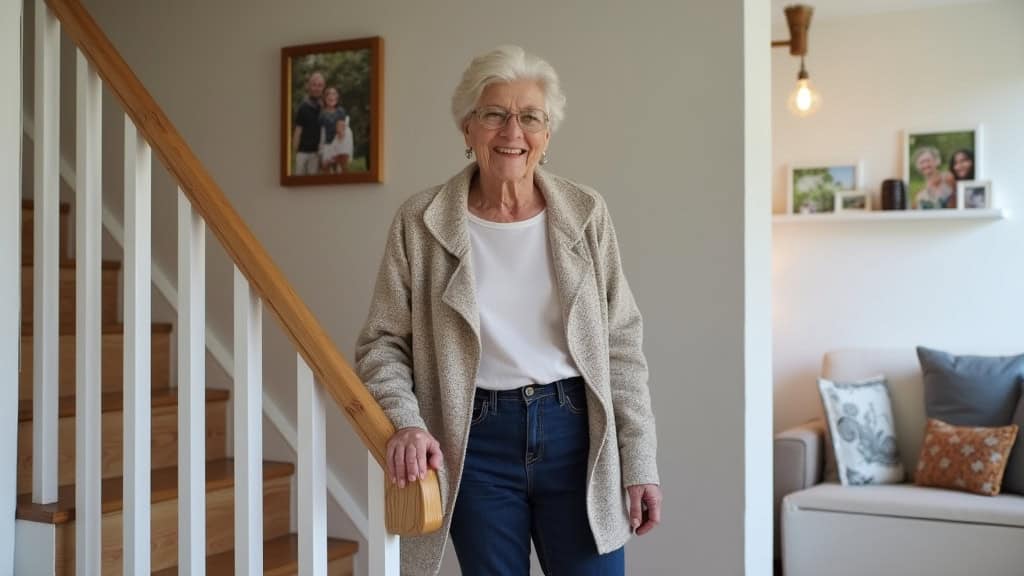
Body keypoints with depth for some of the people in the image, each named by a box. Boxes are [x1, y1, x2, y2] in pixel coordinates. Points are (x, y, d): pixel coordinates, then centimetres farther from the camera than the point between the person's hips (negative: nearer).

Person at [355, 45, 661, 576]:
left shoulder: (585, 214, 0)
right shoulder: (420, 223, -3)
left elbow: (621, 345, 2)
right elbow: (381, 343, 1)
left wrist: (640, 463, -1)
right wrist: (406, 423, -17)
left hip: (575, 432, 1)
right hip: (476, 440, 0)